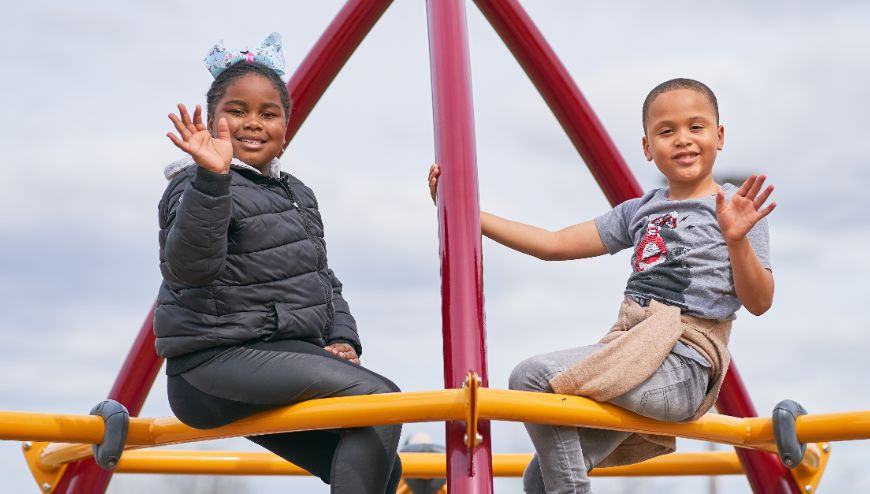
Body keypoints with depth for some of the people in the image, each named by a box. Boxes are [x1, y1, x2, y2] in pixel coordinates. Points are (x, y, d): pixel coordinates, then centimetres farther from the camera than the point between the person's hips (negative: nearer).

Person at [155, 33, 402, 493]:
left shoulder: (299, 195, 18)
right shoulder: (196, 188, -10)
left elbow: (324, 279, 23)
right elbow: (188, 267, -29)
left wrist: (342, 339, 6)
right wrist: (211, 178, -41)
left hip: (289, 355, 9)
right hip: (217, 364, -9)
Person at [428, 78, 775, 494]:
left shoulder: (734, 206, 0)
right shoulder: (639, 211, 16)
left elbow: (759, 302, -6)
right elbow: (554, 244, 17)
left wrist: (737, 240, -24)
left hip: (682, 364, -7)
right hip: (629, 351, 7)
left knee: (534, 377, -23)